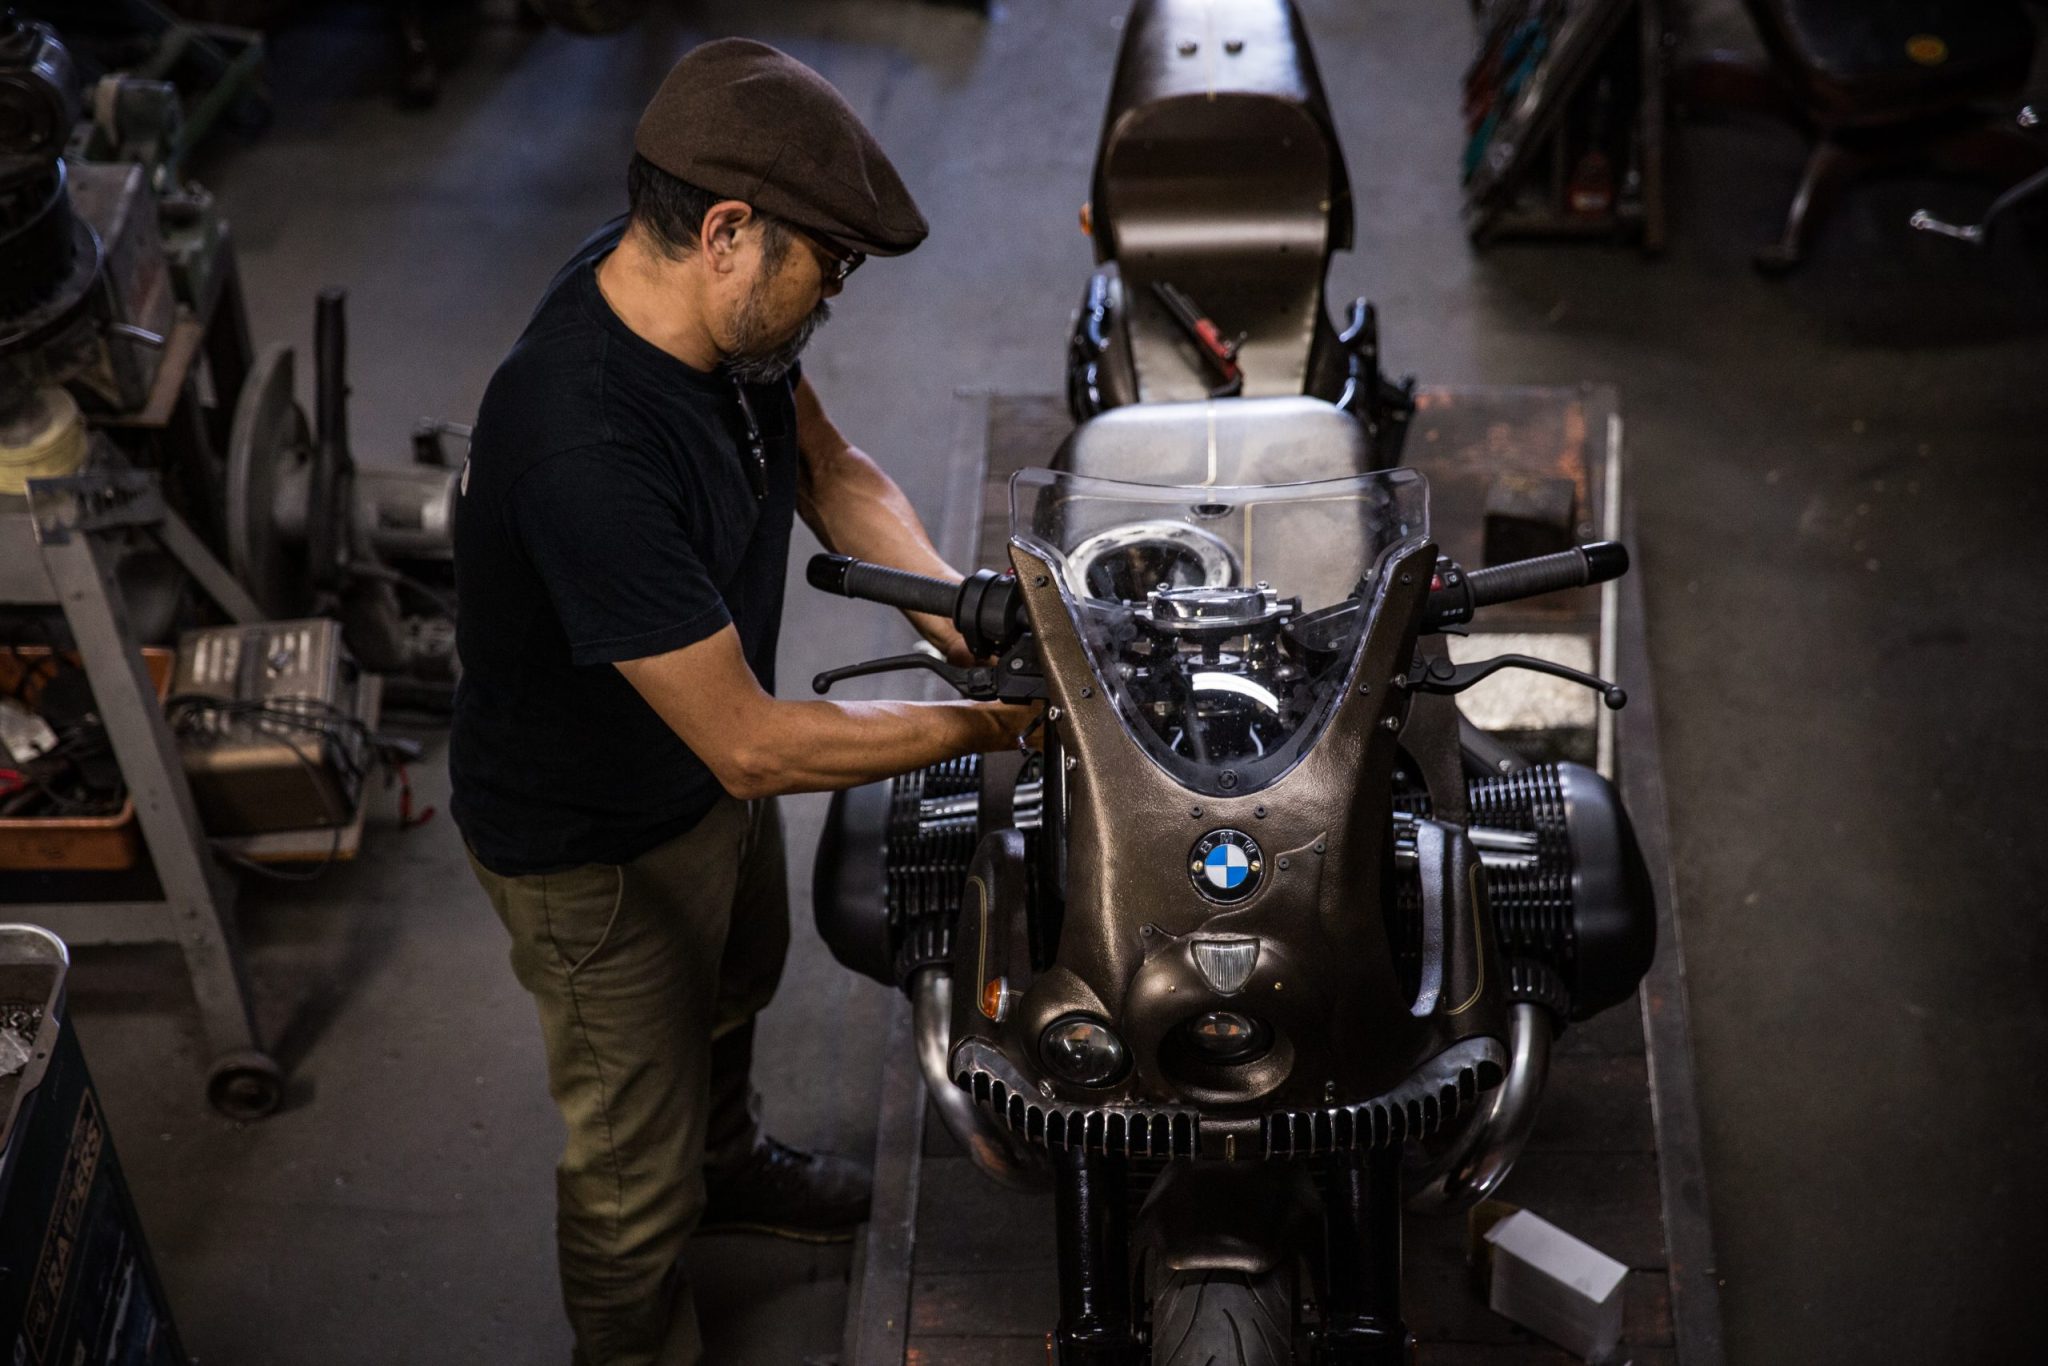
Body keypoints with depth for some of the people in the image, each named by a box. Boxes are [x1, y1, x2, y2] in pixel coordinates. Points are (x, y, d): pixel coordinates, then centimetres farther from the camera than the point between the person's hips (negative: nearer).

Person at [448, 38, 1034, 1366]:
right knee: (635, 1156, 13)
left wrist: (956, 608, -12)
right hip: (594, 845, -9)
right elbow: (753, 746, -38)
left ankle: (727, 1160, 67)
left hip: (705, 760, 9)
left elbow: (826, 463, 2)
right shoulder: (586, 450, -44)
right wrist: (989, 723, -28)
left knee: (739, 979, 36)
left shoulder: (709, 303, -18)